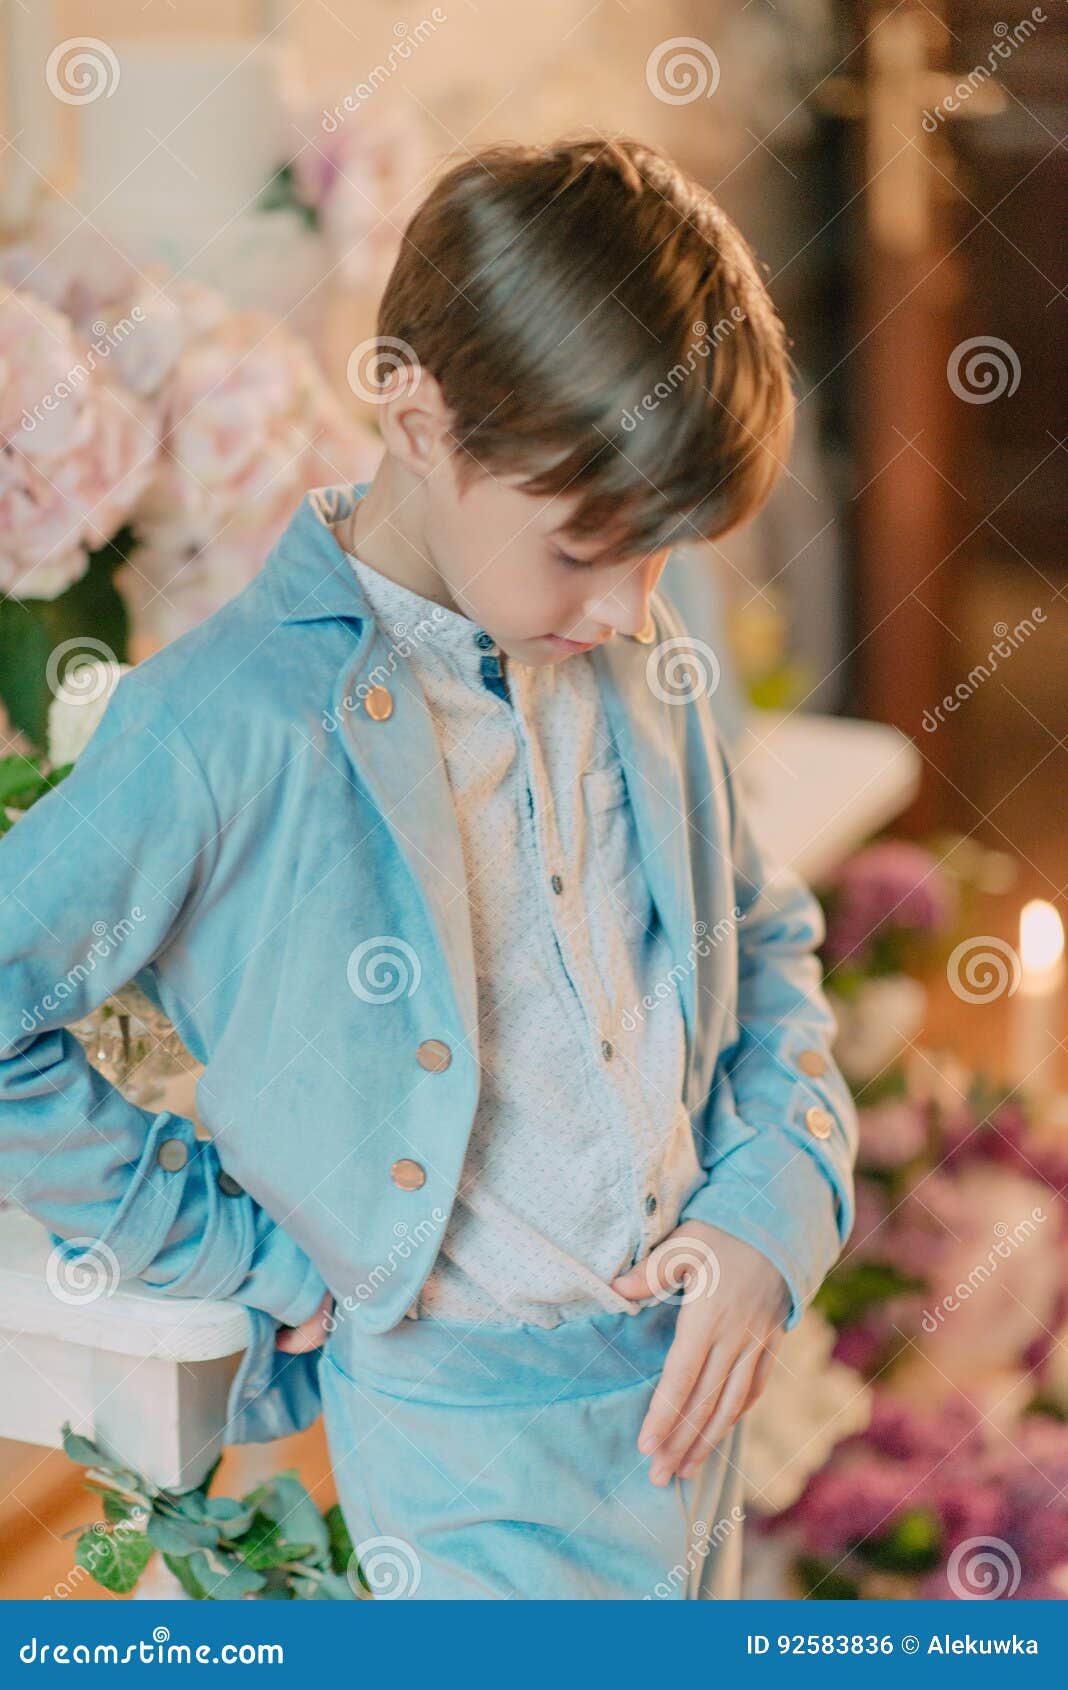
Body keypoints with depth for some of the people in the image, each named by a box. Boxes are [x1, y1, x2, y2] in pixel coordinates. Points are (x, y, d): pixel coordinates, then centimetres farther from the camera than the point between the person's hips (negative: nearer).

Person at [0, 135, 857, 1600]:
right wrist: (234, 1248, -9)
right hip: (469, 1441, -6)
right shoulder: (228, 724, -19)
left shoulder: (636, 661, 0)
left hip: (696, 1368, 6)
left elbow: (767, 942, 12)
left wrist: (776, 1206, -3)